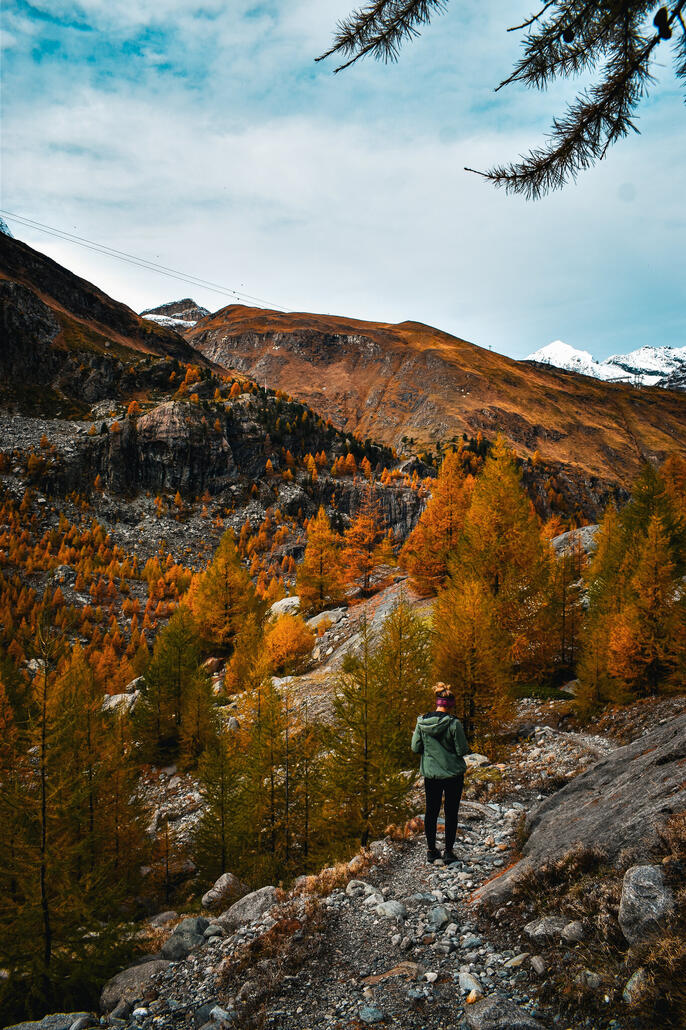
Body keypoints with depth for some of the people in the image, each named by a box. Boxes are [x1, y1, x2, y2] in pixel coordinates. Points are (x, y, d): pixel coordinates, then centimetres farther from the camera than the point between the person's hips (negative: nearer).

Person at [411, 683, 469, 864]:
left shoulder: (421, 722, -5)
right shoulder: (453, 723, -16)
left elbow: (416, 748, 1)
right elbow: (462, 750, -12)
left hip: (430, 773, 3)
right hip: (453, 773, -3)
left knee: (431, 811, 15)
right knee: (451, 812, 9)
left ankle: (431, 850, 24)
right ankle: (449, 852, 14)